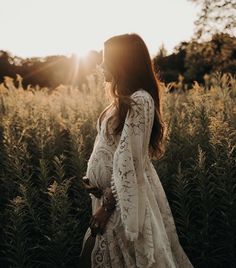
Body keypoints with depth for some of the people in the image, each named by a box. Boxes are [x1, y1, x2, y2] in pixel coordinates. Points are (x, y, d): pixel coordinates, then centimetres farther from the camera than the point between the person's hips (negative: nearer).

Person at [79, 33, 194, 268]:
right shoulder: (126, 99, 8)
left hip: (126, 197, -9)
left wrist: (107, 204, -19)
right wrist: (94, 178, 0)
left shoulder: (139, 100, -21)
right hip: (115, 191, 9)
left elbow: (129, 160, -24)